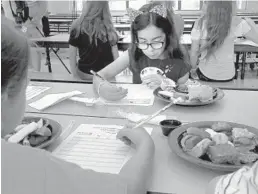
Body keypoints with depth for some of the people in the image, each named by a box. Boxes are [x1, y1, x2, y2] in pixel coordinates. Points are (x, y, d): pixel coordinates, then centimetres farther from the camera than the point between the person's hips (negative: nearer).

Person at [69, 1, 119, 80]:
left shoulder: (78, 26, -10)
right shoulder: (109, 27, -3)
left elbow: (72, 55, -7)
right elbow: (115, 55, 0)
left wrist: (75, 74, 2)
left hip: (85, 75, -1)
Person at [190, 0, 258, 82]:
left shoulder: (200, 23, -19)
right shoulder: (236, 23, -21)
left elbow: (193, 53, -13)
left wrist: (194, 68, 6)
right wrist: (250, 22, 10)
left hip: (206, 74, -1)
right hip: (227, 75, 1)